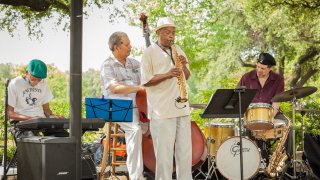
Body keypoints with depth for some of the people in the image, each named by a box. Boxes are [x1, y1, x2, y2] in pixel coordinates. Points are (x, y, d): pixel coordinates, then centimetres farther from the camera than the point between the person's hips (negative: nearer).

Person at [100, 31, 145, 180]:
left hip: (139, 105, 6)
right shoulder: (107, 66, 2)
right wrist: (139, 88, -17)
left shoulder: (135, 63, 22)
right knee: (135, 129, -34)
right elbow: (115, 88, -12)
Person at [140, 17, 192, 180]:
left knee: (185, 151, 9)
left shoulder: (178, 50, 17)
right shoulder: (149, 53, -2)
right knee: (164, 153, -4)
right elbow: (145, 81, -7)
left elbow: (187, 77, 19)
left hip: (182, 107, 6)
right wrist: (166, 75, -20)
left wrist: (184, 66, -2)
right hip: (162, 111, -6)